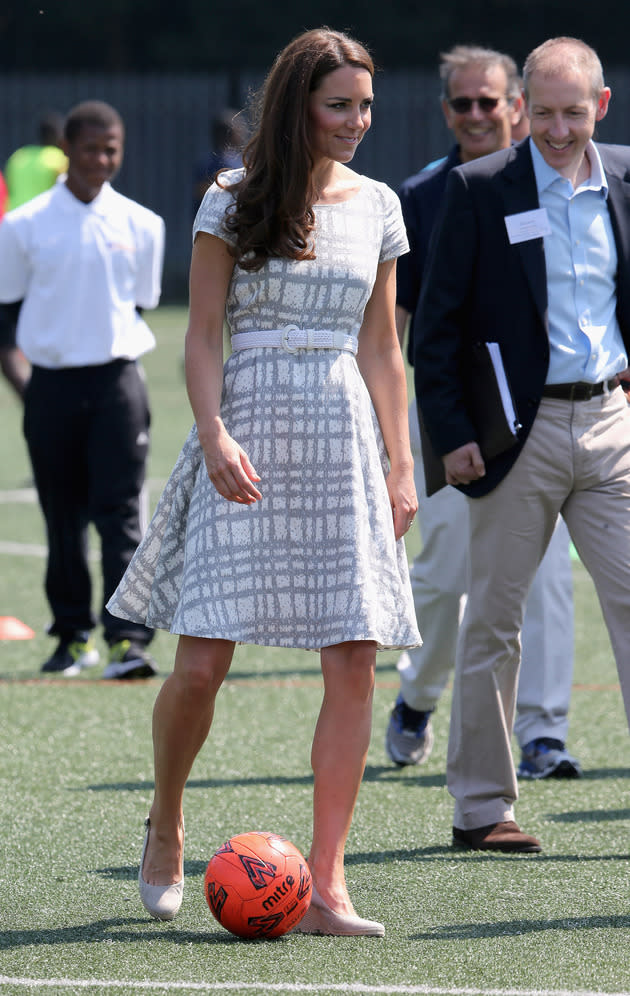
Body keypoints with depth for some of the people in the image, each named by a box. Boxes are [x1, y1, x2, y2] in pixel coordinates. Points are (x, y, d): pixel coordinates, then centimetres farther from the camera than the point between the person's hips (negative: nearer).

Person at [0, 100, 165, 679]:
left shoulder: (141, 225, 5)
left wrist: (99, 325, 9)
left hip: (117, 378, 0)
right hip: (52, 385, 0)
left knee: (120, 511, -10)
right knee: (63, 518, 7)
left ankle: (128, 639, -15)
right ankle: (74, 635, 20)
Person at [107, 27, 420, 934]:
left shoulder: (377, 206, 11)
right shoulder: (234, 201, 1)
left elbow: (381, 348, 15)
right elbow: (203, 336, -1)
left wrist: (399, 464, 9)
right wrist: (215, 438, -15)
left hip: (344, 440, 3)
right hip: (248, 434, -3)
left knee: (354, 662, -6)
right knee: (201, 662, -7)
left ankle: (326, 885, -3)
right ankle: (165, 826, 21)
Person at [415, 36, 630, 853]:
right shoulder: (479, 189, -5)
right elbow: (436, 322, -4)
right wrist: (450, 433, -9)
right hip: (519, 433, -3)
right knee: (493, 620, 5)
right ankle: (480, 806, 13)